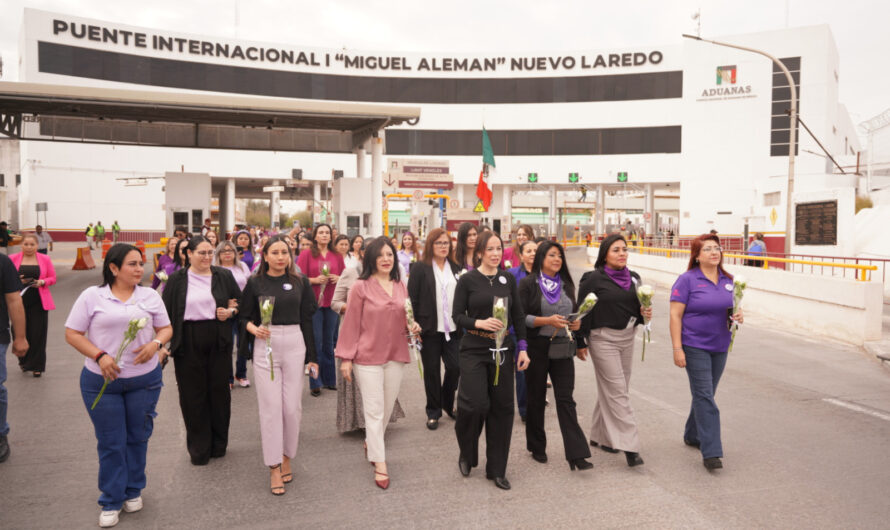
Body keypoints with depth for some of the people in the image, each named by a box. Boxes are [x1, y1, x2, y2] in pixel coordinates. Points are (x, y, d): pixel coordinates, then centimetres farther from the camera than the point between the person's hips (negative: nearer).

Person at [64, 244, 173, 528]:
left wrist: (155, 344, -14)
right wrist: (99, 356, -17)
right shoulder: (92, 296, -5)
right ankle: (111, 502, 23)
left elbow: (166, 328, 8)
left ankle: (133, 491, 33)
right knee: (110, 442, 7)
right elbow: (72, 334, -3)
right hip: (101, 381, -2)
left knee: (138, 437, 13)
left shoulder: (150, 296, 2)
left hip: (145, 379, 2)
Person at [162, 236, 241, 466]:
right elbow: (167, 312, 3)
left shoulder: (224, 276, 6)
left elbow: (240, 303, 12)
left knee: (219, 391, 8)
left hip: (218, 343, 1)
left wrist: (230, 311, -9)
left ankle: (219, 444, 24)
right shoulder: (177, 280, 3)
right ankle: (199, 448, 18)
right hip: (188, 344, -1)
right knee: (193, 395, 5)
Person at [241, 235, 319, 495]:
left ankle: (286, 456, 24)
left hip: (295, 344, 1)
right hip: (265, 345, -1)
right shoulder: (255, 283, 3)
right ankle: (274, 467, 9)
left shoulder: (300, 281, 5)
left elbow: (307, 318, 7)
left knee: (292, 406, 3)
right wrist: (254, 328, -16)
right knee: (271, 406, -1)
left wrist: (312, 356, 6)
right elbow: (245, 316, 8)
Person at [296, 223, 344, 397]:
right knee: (316, 342, -1)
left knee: (329, 342, 11)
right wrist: (316, 280, -16)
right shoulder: (306, 255, 1)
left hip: (331, 303, 3)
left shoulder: (337, 256, 9)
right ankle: (315, 383, 7)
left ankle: (329, 379, 21)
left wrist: (338, 278, -5)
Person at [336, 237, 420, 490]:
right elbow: (351, 324, -7)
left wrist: (412, 326, -3)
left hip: (396, 355, 5)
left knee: (388, 406, 14)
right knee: (374, 410, -2)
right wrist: (346, 358, -7)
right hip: (368, 356, -5)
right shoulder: (361, 287, -8)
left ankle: (370, 441, 38)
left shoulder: (401, 286, 7)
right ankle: (379, 464, 6)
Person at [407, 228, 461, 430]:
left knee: (455, 367, 0)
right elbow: (412, 298, -5)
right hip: (429, 329, -3)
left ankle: (447, 403, 27)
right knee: (432, 371, 6)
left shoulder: (456, 268, 9)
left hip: (453, 329, 3)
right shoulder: (420, 268, -3)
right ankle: (433, 412, 21)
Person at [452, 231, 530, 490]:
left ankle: (496, 469, 19)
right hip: (474, 350, -3)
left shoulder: (508, 279, 7)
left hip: (502, 350, 3)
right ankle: (467, 454, 21)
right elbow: (457, 315, -4)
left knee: (502, 407, 4)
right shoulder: (467, 280, -3)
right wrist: (479, 323, -21)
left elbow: (518, 316, 9)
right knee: (475, 404, -11)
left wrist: (522, 347, 3)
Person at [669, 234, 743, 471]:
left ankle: (692, 435, 35)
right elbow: (675, 315, -12)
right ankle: (711, 452, -7)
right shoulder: (687, 280, -10)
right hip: (695, 347, -6)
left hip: (719, 347, 6)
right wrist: (677, 348, -18)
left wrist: (738, 316, -5)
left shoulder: (727, 280, 8)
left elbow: (730, 308, 20)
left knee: (706, 395, 16)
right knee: (704, 396, -9)